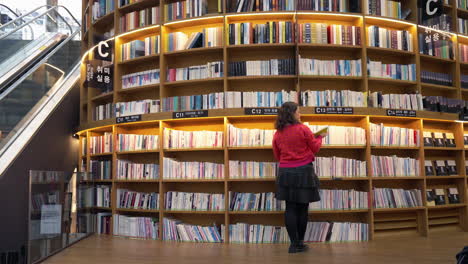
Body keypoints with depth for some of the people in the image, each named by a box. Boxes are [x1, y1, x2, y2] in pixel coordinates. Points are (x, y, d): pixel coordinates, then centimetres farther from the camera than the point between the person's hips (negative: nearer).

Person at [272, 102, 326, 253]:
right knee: (302, 208, 6)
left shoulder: (277, 134, 3)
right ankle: (300, 243, 13)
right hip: (303, 171, -3)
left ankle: (294, 243, 7)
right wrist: (320, 138, 20)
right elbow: (315, 148, 1)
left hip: (285, 172, 4)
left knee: (290, 208, 6)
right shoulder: (303, 129, -10)